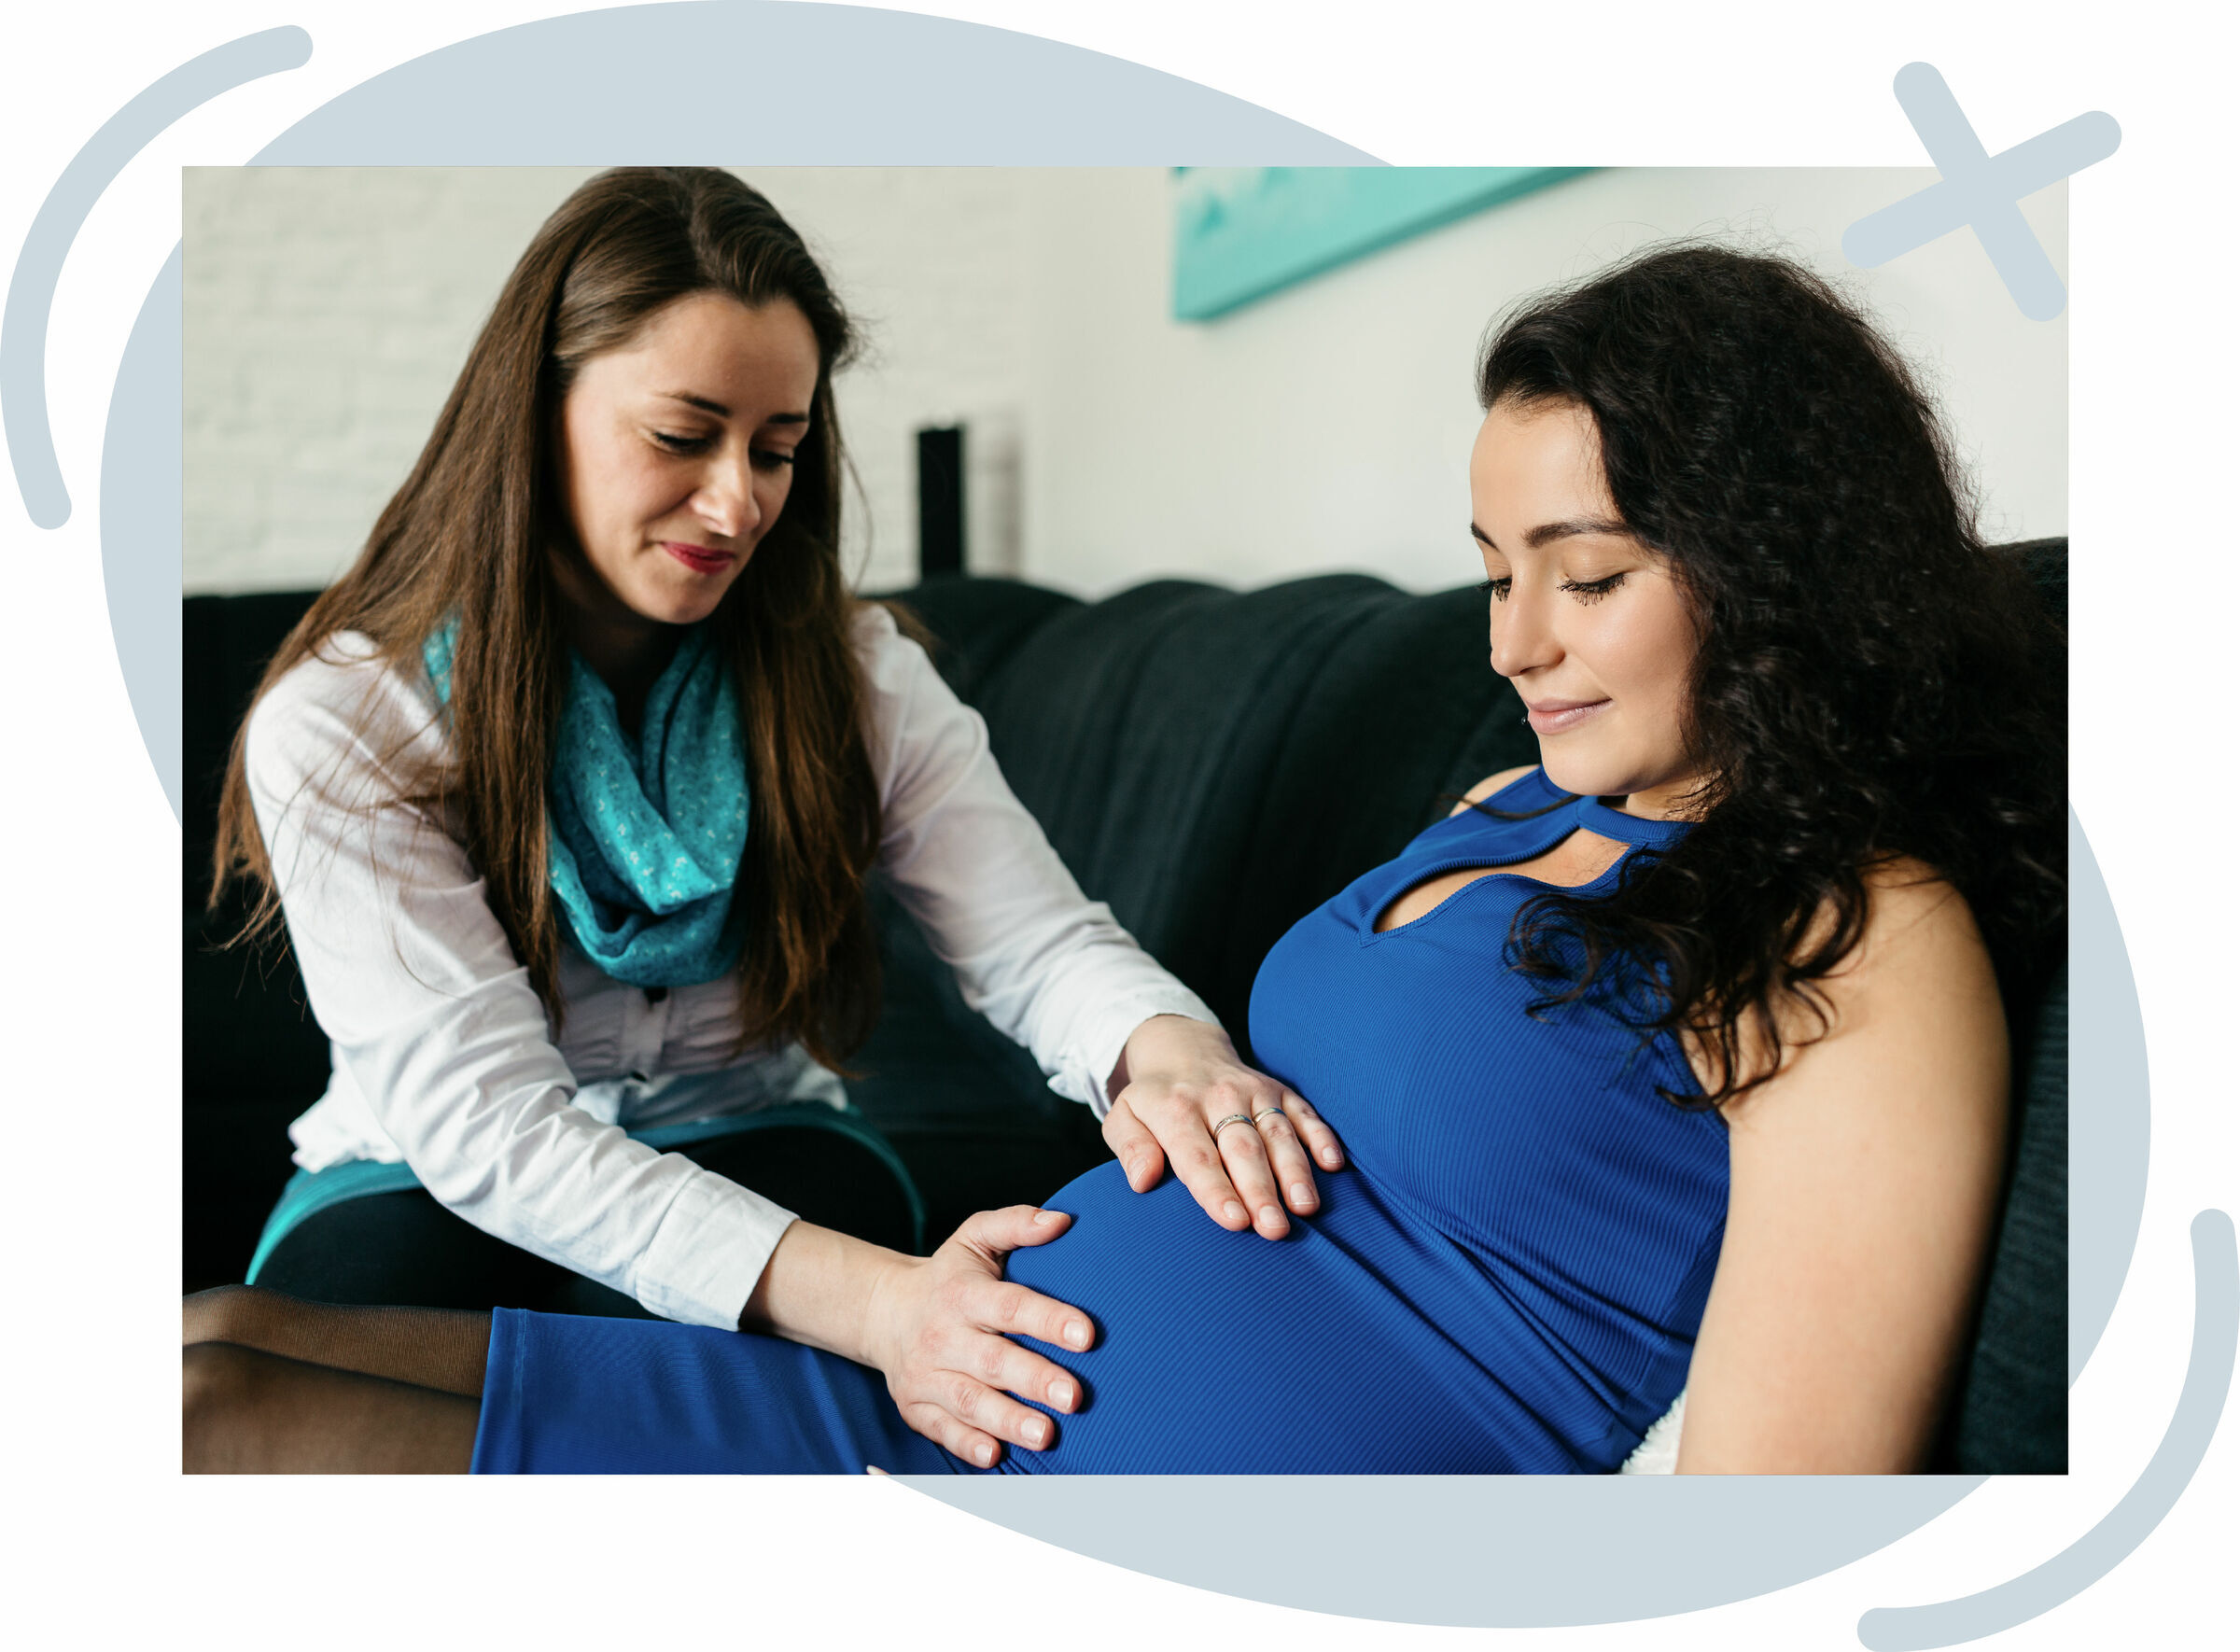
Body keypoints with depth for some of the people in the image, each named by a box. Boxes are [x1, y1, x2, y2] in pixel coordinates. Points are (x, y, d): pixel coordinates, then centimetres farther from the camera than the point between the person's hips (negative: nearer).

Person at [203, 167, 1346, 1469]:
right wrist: (856, 1297, -43)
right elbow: (478, 1114, -26)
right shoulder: (339, 729, -16)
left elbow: (1039, 941, -15)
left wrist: (1168, 1048, -44)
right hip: (435, 1184, -1)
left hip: (754, 1148, 2)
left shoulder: (853, 677, -4)